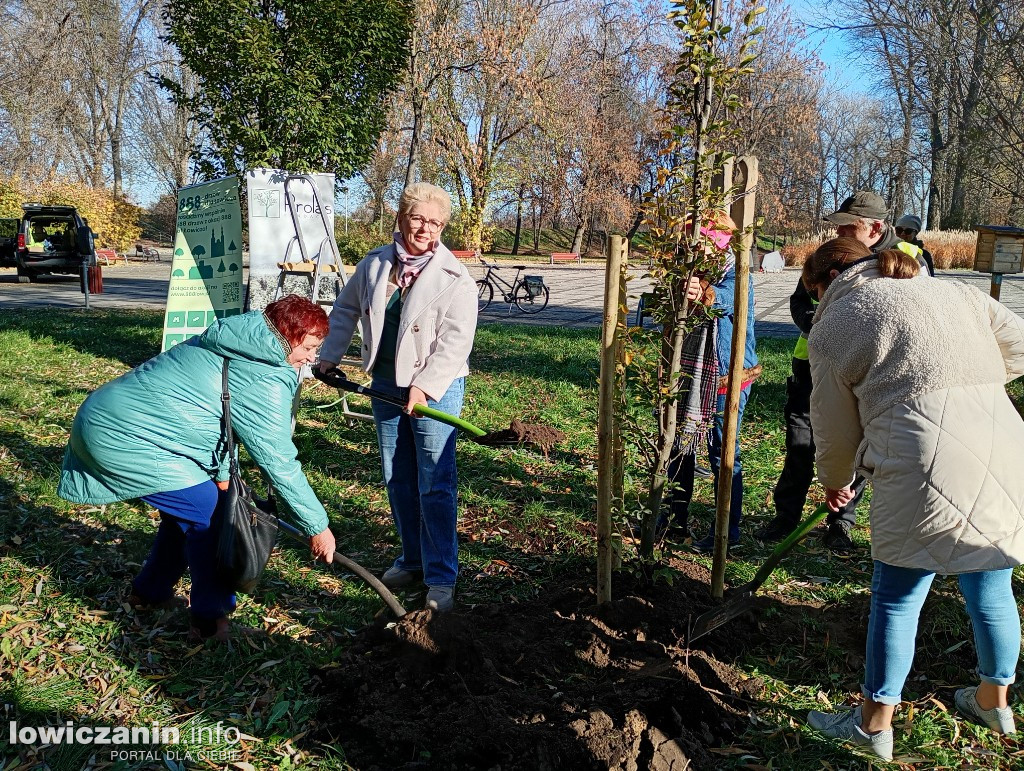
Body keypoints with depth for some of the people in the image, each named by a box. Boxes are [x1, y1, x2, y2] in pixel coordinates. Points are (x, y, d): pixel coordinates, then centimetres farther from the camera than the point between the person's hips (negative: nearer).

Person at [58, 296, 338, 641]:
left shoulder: (234, 346, 10)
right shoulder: (263, 381, -20)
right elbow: (279, 462, -18)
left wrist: (222, 473, 10)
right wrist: (317, 526, -10)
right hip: (122, 437, -10)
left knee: (187, 506, 21)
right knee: (210, 513, -5)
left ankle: (150, 590, 38)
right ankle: (211, 619, 6)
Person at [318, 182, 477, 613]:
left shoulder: (455, 279, -11)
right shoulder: (373, 265, 5)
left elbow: (456, 340, -18)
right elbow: (345, 309, 19)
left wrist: (425, 386, -24)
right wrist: (330, 356, 15)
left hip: (436, 389, -5)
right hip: (386, 385, 6)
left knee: (435, 487, -7)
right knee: (397, 481, 14)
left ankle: (441, 578, 3)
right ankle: (412, 559, 30)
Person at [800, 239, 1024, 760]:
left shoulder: (832, 326, 6)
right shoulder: (952, 291, 20)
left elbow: (836, 428, 10)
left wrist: (835, 482, 28)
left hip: (925, 470, -6)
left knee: (897, 595, 8)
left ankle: (875, 723, 21)